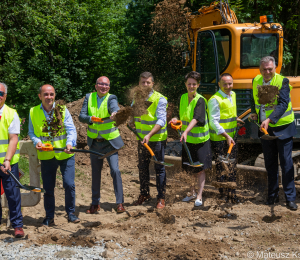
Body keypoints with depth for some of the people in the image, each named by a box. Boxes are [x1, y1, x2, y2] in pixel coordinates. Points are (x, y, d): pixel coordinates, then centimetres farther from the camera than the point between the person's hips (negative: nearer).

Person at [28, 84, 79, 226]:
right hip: (47, 155, 1)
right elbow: (31, 132, 7)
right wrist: (37, 141, -14)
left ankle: (71, 213, 14)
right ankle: (49, 217, 23)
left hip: (65, 154, -1)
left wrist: (69, 143, -28)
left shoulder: (63, 110, -4)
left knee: (69, 184, -5)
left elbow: (71, 129, -9)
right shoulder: (33, 112, 0)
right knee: (48, 187, 8)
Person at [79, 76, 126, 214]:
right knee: (95, 172, 11)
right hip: (94, 142, 3)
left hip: (110, 141, -3)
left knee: (115, 170, -11)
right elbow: (81, 116, -8)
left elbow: (115, 109, -35)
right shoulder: (89, 97, -1)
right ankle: (95, 203, 23)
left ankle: (120, 203, -1)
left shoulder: (111, 98, -12)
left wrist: (115, 114, -58)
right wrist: (91, 119, -29)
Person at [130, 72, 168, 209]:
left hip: (157, 138, -5)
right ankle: (144, 193, 29)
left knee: (159, 168, 1)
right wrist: (133, 122, -4)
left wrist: (149, 135, -32)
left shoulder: (160, 99, -14)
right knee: (142, 167, 13)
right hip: (142, 138, 6)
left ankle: (161, 197, 10)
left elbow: (161, 120, -21)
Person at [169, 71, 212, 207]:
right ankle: (192, 192, 30)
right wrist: (176, 119, -10)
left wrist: (186, 131, -44)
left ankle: (199, 196, 6)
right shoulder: (182, 98, 3)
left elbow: (196, 118, -30)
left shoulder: (200, 100, -16)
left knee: (200, 169, -1)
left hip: (200, 139, -6)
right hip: (187, 139, 6)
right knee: (189, 168, 14)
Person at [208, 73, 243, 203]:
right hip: (219, 139, -8)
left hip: (231, 137, 8)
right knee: (221, 167, -1)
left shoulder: (232, 95, 10)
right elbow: (214, 122, -21)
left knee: (232, 166, 11)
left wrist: (235, 119, 13)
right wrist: (226, 136, -25)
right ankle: (223, 194, 9)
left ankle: (231, 193, 19)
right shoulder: (215, 100, -16)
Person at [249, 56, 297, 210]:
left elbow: (283, 104, -25)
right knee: (270, 163, 12)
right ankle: (272, 195, 23)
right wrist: (254, 112, 1)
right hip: (265, 128, 5)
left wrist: (269, 119, -37)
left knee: (286, 162, -3)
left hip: (283, 128, -5)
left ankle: (290, 198, 4)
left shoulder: (282, 82, -14)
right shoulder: (256, 81, 3)